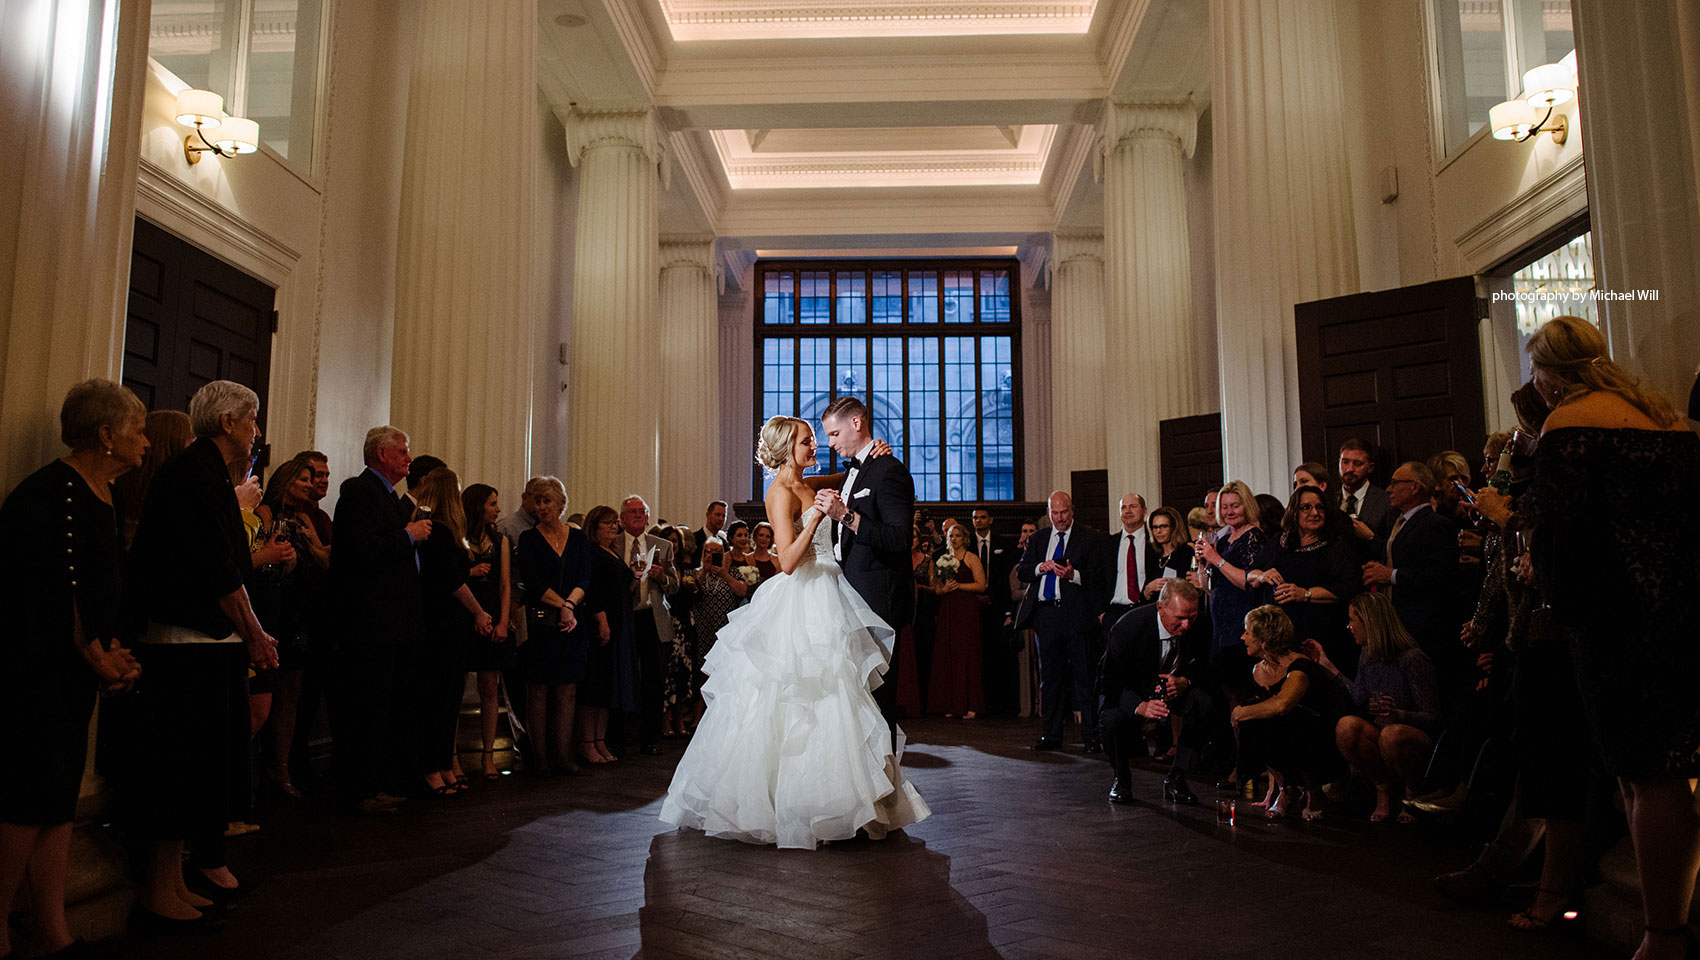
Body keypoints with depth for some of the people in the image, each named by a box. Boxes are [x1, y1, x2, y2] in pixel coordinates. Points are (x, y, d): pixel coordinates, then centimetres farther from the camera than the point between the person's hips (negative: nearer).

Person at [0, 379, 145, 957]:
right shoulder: (52, 492, -14)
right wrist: (96, 655, -12)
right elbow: (57, 588, -19)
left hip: (74, 672, 9)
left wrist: (110, 651, 4)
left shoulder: (100, 498, 15)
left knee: (59, 800, 11)